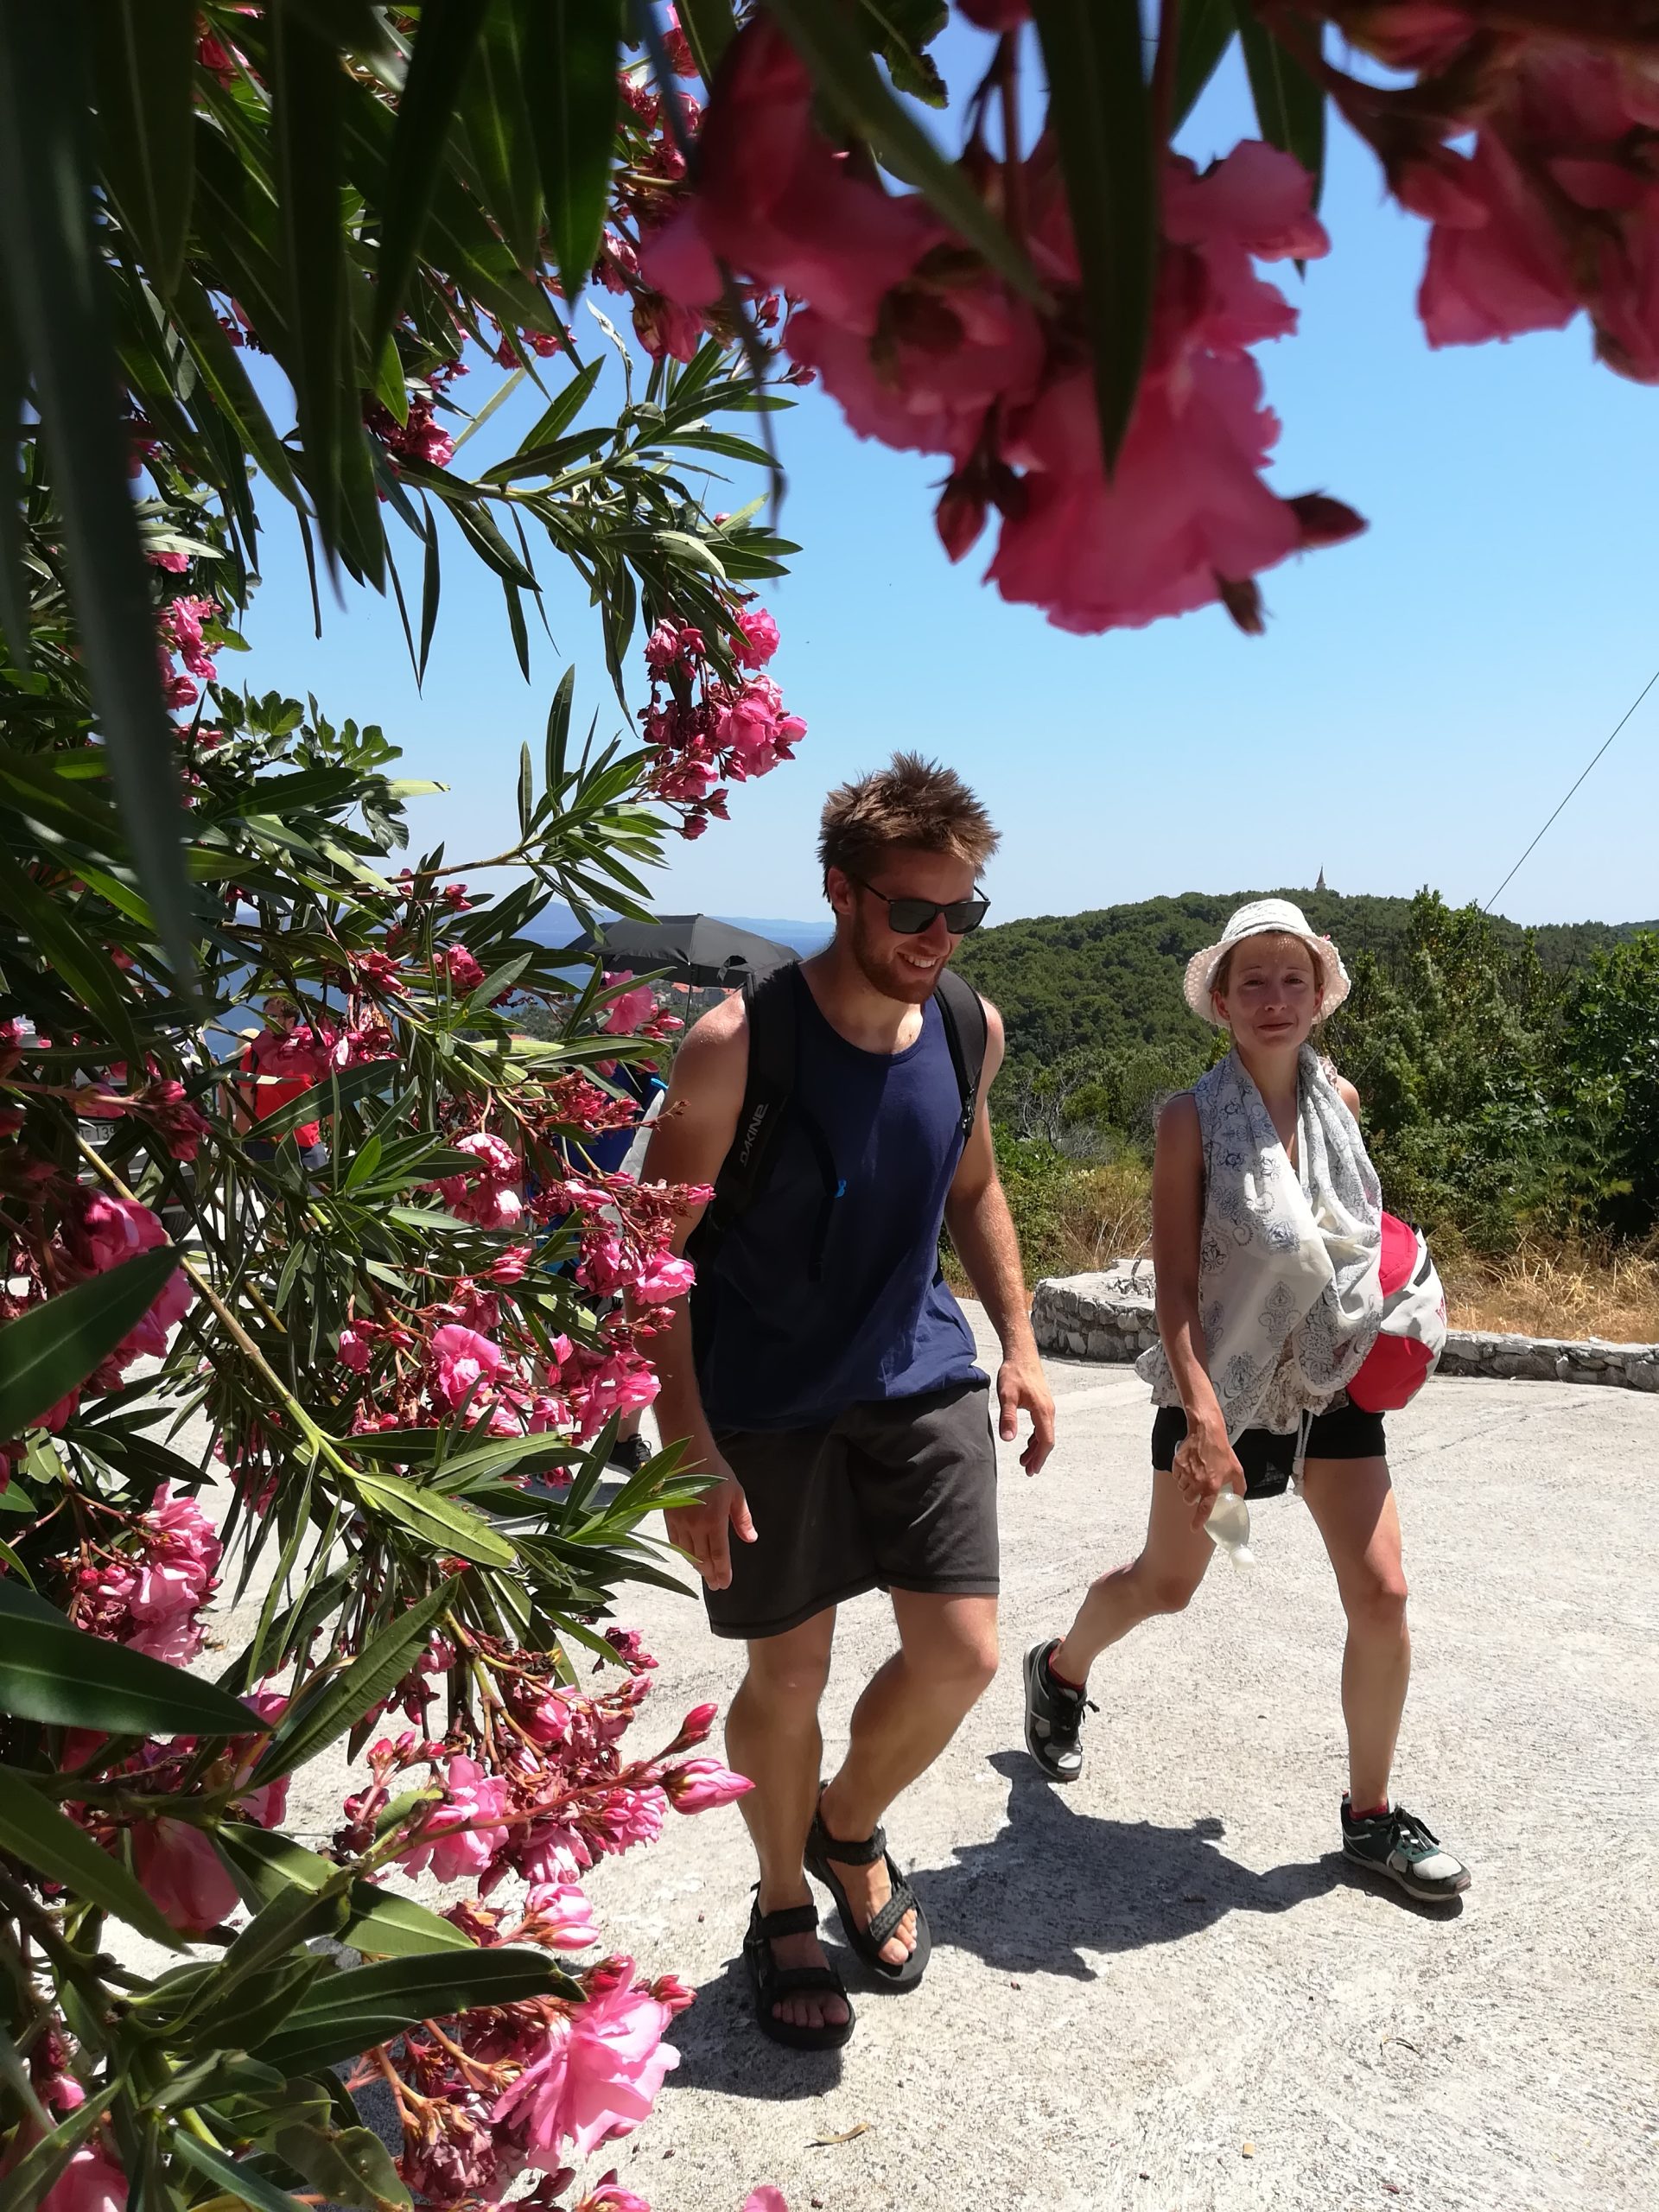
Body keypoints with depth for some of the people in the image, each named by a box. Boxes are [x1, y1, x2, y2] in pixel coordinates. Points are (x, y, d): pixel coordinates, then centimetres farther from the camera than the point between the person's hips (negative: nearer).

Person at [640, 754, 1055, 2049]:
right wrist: (687, 1451, -19)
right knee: (789, 1674, 9)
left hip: (922, 1379, 5)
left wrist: (1018, 1342, 9)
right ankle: (784, 1909, 37)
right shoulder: (738, 1043, -19)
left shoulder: (969, 1027, -2)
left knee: (962, 1654, 4)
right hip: (768, 1405, -4)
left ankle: (850, 1829, 36)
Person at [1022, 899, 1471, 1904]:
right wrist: (1202, 1416, -24)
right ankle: (1060, 1673, 44)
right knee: (1166, 1583, 13)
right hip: (1221, 1385, -4)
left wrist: (1393, 1307, 5)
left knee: (1382, 1596, 0)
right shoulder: (1195, 1119, -14)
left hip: (1333, 1381, 4)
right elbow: (1176, 1284, -17)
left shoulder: (1339, 1100, 0)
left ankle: (1372, 1814, 20)